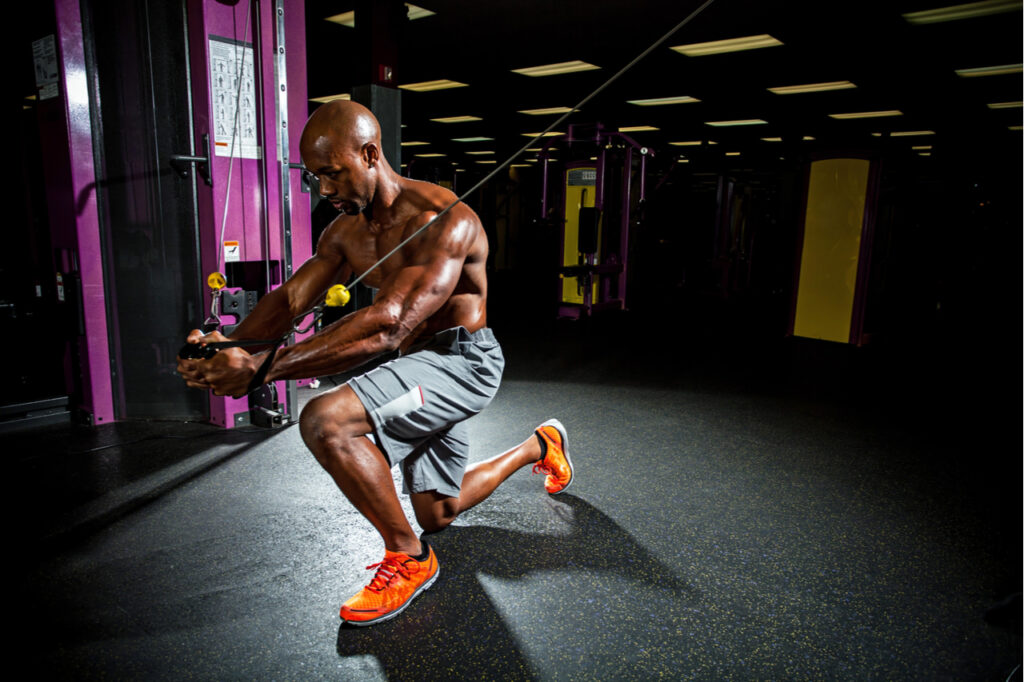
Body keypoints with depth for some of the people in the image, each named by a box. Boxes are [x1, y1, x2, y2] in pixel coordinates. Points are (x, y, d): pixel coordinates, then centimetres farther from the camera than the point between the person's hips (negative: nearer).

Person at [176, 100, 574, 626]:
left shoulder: (443, 220, -26)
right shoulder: (346, 231, 3)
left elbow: (388, 326, -37)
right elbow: (290, 296, -2)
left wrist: (263, 367, -42)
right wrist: (231, 344, -24)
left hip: (463, 359, -9)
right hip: (418, 365, 9)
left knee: (324, 420, -30)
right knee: (436, 514, 22)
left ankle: (408, 559, -9)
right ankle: (537, 446, 44)